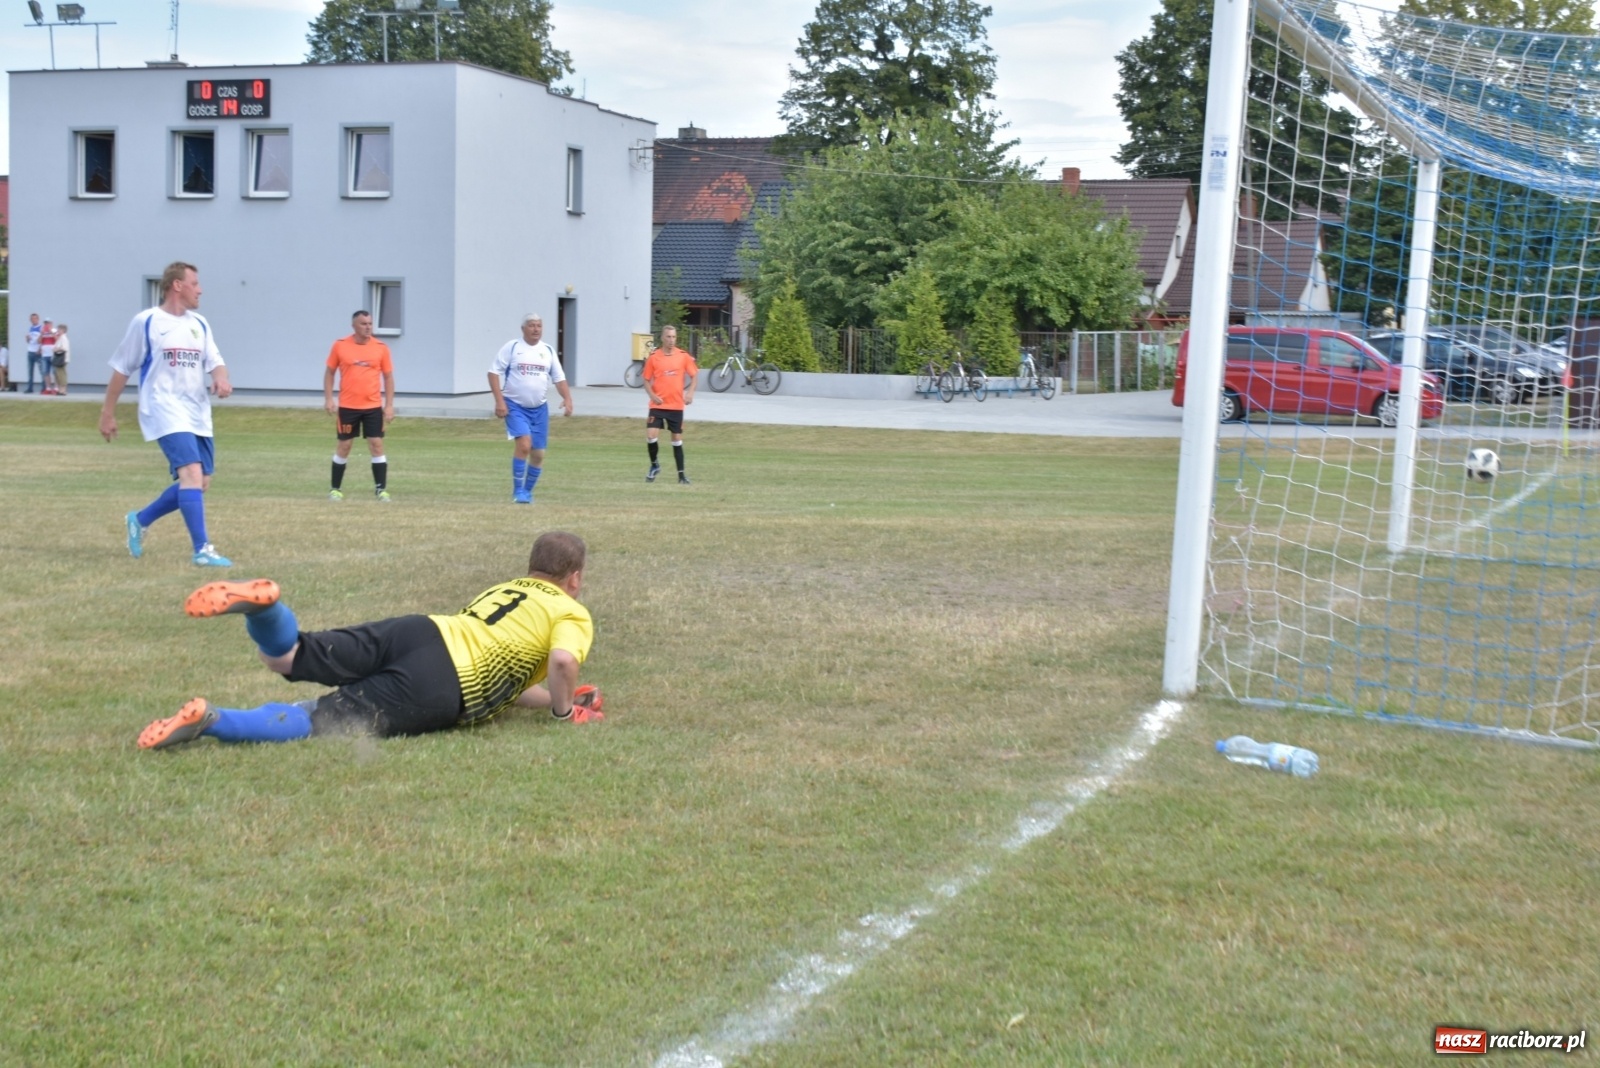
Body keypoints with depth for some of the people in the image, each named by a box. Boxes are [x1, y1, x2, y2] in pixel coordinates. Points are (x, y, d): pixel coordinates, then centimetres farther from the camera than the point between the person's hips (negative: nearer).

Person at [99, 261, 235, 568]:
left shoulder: (199, 324, 13)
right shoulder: (146, 321, -3)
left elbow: (214, 361, 7)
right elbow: (122, 369, 2)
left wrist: (221, 378, -18)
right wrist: (108, 413, 4)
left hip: (198, 414, 7)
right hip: (165, 411, -7)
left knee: (200, 482, 8)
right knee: (192, 473, -22)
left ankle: (141, 519, 29)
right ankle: (202, 550, -21)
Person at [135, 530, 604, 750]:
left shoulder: (505, 588, 36)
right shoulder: (573, 614, 15)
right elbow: (562, 661, -7)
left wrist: (553, 696, 44)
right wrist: (566, 708, 11)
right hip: (440, 691, -6)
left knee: (285, 656, 3)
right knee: (320, 723, -14)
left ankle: (262, 603, -28)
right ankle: (208, 719, -33)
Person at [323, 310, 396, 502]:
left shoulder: (381, 348, 0)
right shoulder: (340, 346, -2)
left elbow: (388, 377, 5)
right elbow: (329, 372, 7)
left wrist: (389, 405, -1)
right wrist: (328, 399, -2)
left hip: (373, 407, 0)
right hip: (347, 406, 0)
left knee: (376, 445, -3)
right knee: (343, 446, 6)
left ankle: (381, 489, 3)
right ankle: (335, 489, 17)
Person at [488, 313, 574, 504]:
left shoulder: (548, 351, 9)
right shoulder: (511, 347, -3)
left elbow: (559, 378, 12)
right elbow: (494, 372, -4)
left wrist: (567, 398, -6)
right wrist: (499, 400, -14)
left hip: (539, 408, 5)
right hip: (515, 406, -5)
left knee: (538, 453, 4)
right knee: (524, 445, -22)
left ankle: (527, 491, 23)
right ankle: (517, 491, -11)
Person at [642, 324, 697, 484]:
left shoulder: (683, 356, -1)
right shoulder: (653, 357, -2)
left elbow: (694, 375, 7)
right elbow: (646, 380, 6)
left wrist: (690, 392, -10)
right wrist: (652, 395, -11)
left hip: (676, 405, 1)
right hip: (658, 405, -1)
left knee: (677, 439, 7)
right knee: (651, 436, -14)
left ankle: (681, 474, 16)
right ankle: (654, 465, 12)